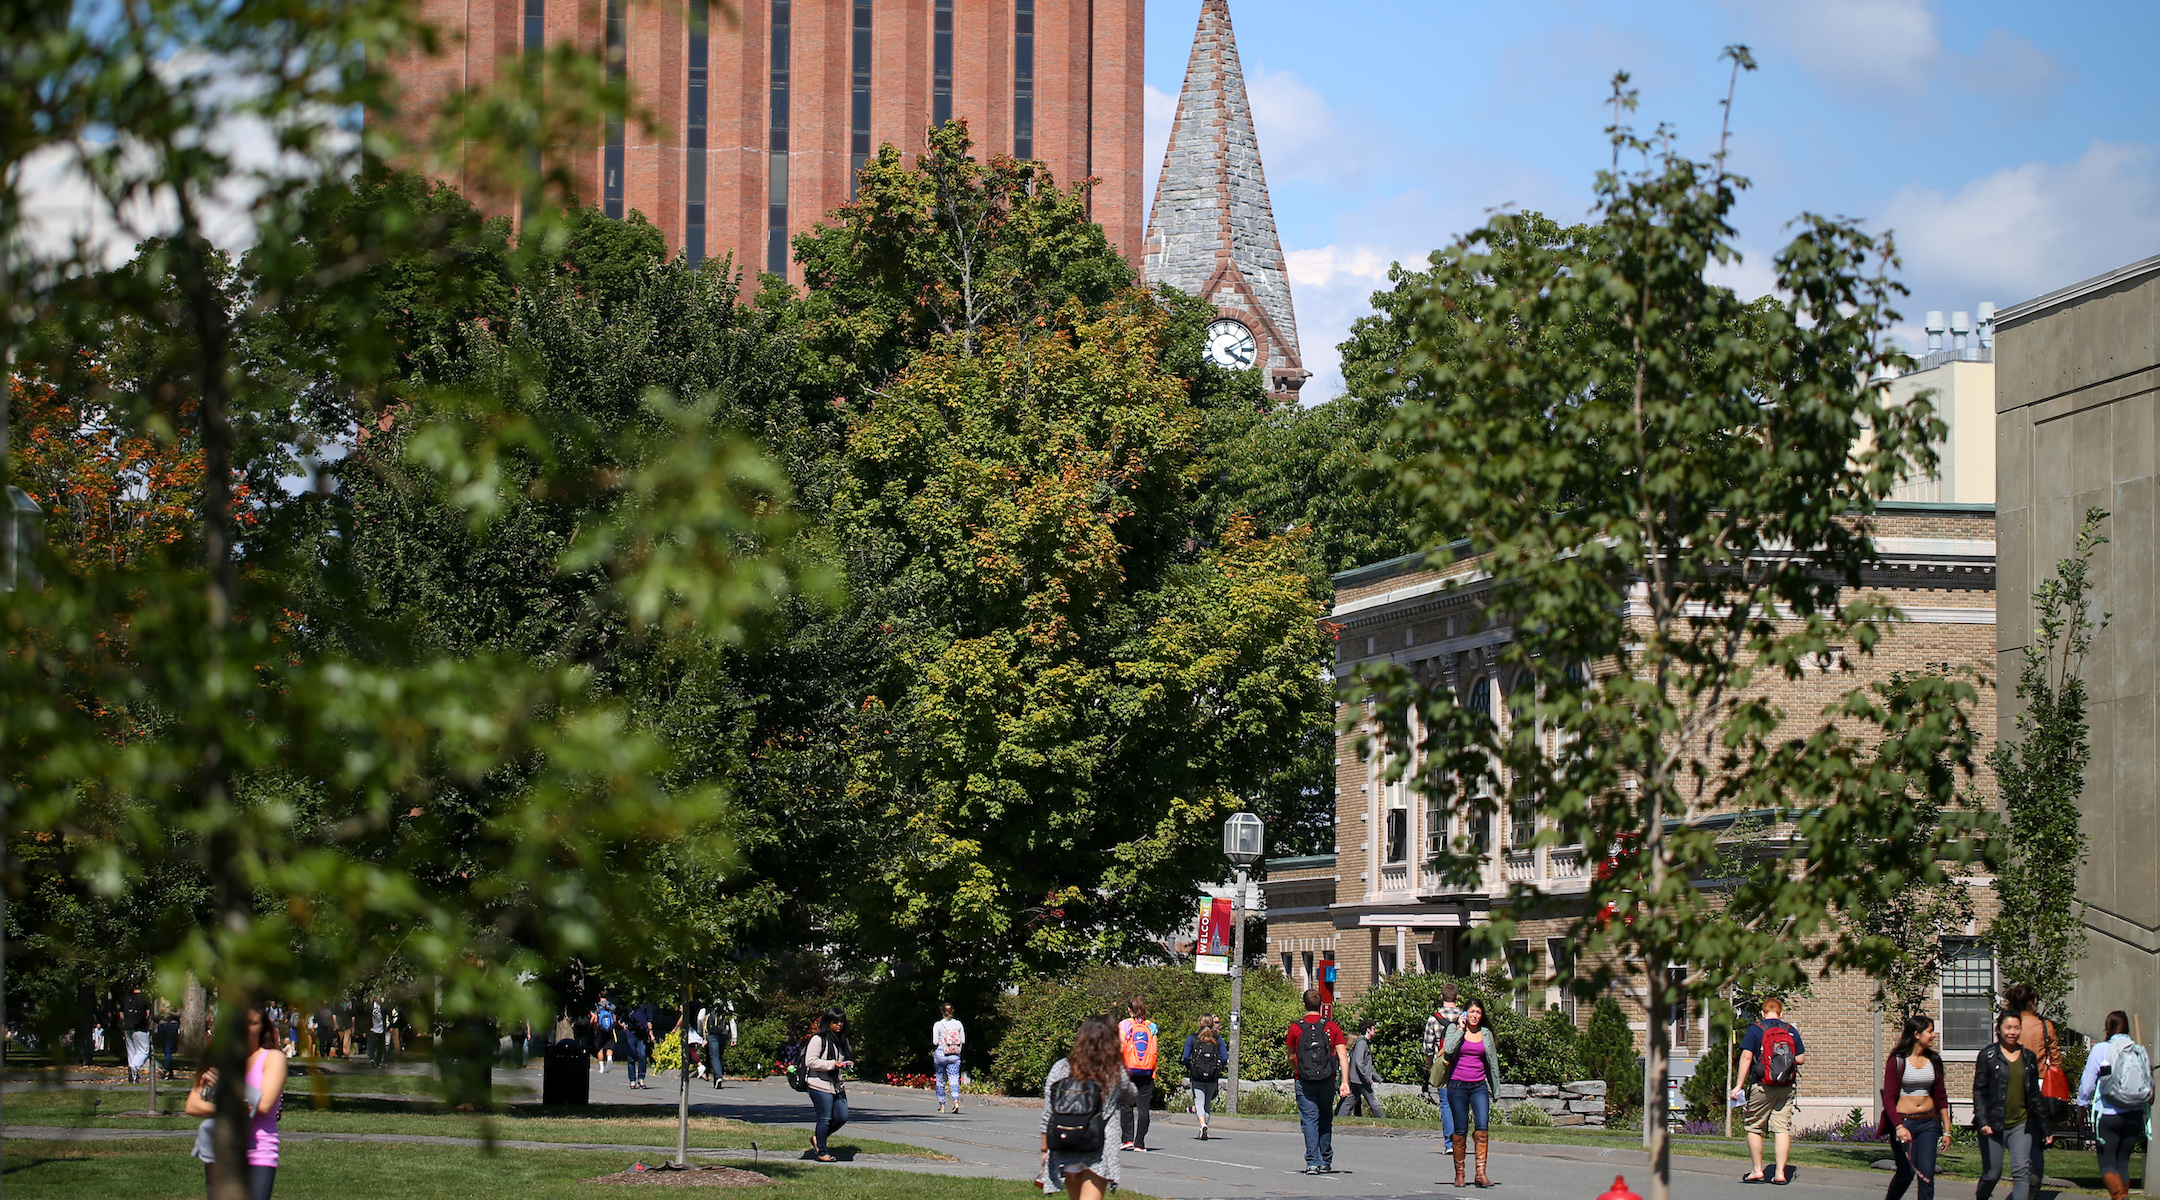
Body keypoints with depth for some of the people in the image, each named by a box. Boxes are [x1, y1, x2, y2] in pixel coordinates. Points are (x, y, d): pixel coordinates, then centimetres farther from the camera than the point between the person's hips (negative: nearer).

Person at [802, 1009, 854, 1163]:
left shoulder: (842, 1040, 14)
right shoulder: (818, 1039, -10)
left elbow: (847, 1057, 28)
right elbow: (810, 1061, -17)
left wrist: (847, 1064, 3)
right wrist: (833, 1064, -20)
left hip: (837, 1085, 8)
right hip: (820, 1085, -8)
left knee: (842, 1117, 6)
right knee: (825, 1119, -2)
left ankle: (819, 1138, 28)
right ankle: (822, 1152, 11)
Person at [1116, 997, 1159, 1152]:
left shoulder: (1125, 1025, -2)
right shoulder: (1151, 1027, 5)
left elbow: (1120, 1048, -8)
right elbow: (1155, 1050, 3)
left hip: (1128, 1069, -2)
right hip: (1147, 1071, 2)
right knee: (1143, 1107, 2)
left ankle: (1128, 1139, -2)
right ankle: (1140, 1143, 1)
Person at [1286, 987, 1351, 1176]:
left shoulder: (1296, 1028, 0)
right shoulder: (1332, 1027, 3)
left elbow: (1291, 1057, 9)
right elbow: (1343, 1056, -4)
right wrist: (1345, 1082, -7)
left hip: (1304, 1082, -2)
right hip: (1327, 1081, 2)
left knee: (1309, 1119, -2)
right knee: (1326, 1119, 16)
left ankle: (1312, 1162, -13)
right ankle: (1326, 1162, 18)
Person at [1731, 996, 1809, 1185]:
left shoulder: (1755, 1030, -2)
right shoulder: (1791, 1031, 6)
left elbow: (1746, 1057, -8)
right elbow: (1801, 1058, 8)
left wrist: (1739, 1085, -7)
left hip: (1761, 1086, -3)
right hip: (1786, 1089, 3)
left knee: (1754, 1127, 9)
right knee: (1782, 1129, 2)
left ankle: (1757, 1170, 8)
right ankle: (1781, 1173, -3)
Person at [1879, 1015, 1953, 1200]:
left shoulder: (1933, 1060, 8)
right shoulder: (1897, 1061, -6)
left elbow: (1941, 1097, 12)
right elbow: (1888, 1098, -10)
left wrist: (1946, 1129, 8)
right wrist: (1899, 1127, -23)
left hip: (1929, 1123, 3)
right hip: (1903, 1121, -3)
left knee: (1927, 1174, -7)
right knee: (1906, 1174, 2)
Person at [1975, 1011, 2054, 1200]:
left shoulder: (2029, 1057, 10)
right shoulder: (1988, 1055, -1)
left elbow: (2035, 1094, 15)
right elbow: (1979, 1091, -5)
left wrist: (2044, 1128, 14)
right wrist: (1983, 1121, -17)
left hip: (2021, 1124, 2)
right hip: (1994, 1125, -2)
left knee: (2022, 1170, -12)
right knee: (1992, 1174, 5)